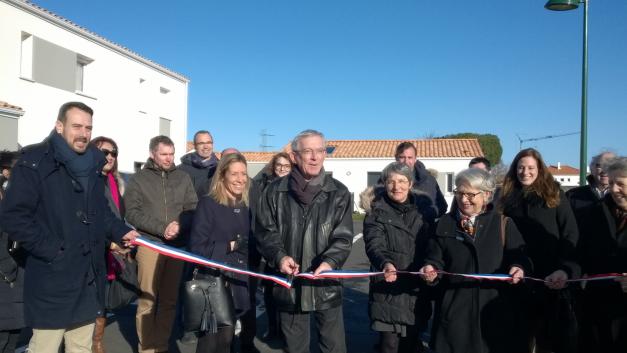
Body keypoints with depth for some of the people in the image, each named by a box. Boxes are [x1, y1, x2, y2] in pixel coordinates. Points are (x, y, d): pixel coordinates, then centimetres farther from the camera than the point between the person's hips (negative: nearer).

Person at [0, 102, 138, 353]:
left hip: (89, 278, 7)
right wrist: (52, 250, -18)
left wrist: (120, 231, 8)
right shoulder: (35, 162, -10)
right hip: (53, 280, -6)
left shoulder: (92, 164, 12)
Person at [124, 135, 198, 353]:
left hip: (177, 246, 2)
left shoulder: (183, 178, 11)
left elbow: (193, 208, 6)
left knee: (169, 300, 8)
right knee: (147, 299, 1)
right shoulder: (138, 180, 5)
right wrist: (161, 228, -15)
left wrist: (179, 225, -14)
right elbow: (133, 213, -5)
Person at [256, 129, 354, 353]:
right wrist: (279, 256, -17)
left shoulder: (339, 193, 0)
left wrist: (330, 261, -23)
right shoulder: (276, 191, 2)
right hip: (288, 284, 1)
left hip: (326, 285, 0)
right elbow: (265, 232, 1)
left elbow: (343, 237, -4)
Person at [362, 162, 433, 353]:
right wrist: (386, 263, -36)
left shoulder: (424, 208, 6)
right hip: (388, 290, -3)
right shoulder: (376, 214, -3)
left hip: (417, 289, 3)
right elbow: (375, 245, -17)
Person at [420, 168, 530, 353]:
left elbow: (519, 257, -1)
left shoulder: (503, 224, 5)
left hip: (495, 309, 0)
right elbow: (436, 259, 6)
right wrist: (431, 268, -15)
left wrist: (519, 268, -22)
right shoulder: (445, 223, 8)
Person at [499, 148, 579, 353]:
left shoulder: (554, 195, 1)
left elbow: (571, 236, -6)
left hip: (552, 278, -2)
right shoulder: (508, 198, 7)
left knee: (552, 335, 7)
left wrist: (566, 269, -18)